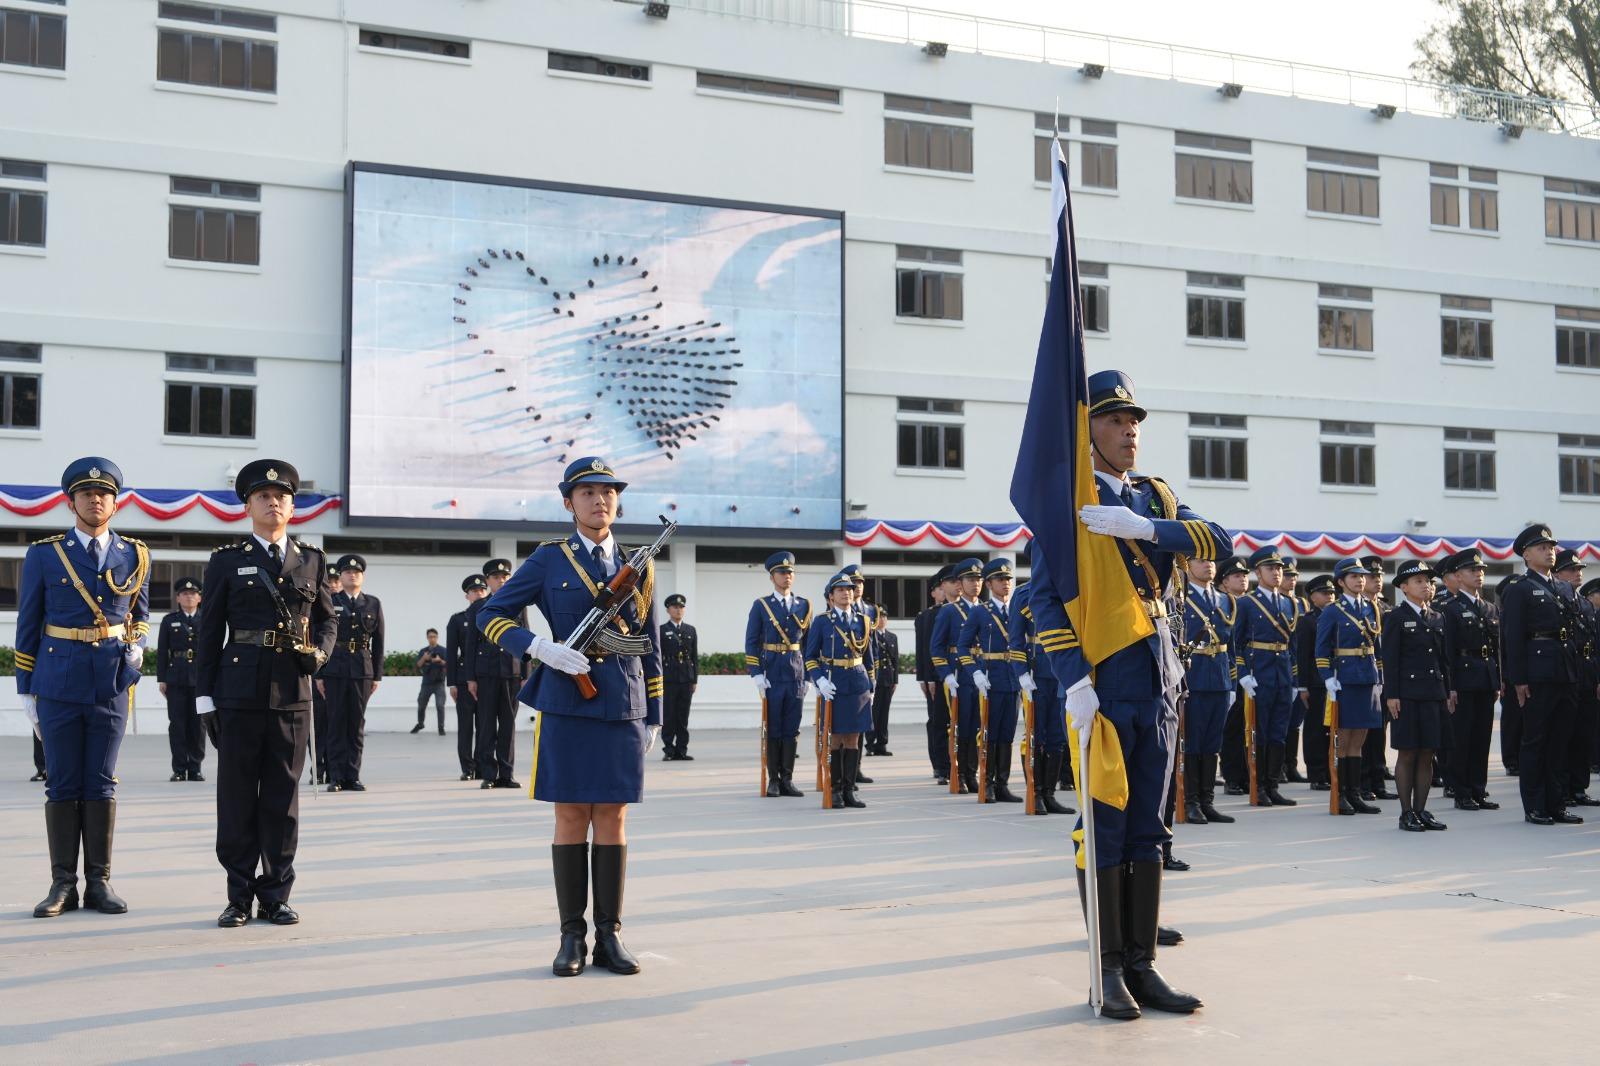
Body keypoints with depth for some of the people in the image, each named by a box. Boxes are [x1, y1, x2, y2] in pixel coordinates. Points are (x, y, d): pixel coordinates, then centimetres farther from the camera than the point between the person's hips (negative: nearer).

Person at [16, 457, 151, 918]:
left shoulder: (135, 556, 7)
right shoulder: (43, 555, 2)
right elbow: (28, 627, 5)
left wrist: (136, 646, 1)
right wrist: (26, 690, 4)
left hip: (111, 687, 1)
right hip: (58, 686, -1)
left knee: (101, 785, 4)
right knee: (62, 785, 2)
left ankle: (99, 881, 10)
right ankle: (63, 884, 8)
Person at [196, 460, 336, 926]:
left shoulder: (311, 560, 11)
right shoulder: (226, 561, 5)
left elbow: (327, 620, 17)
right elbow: (210, 632, 4)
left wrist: (319, 653, -5)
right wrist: (204, 697, -1)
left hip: (292, 692, 2)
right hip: (239, 692, -1)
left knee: (283, 796, 5)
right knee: (237, 796, 2)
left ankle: (276, 896, 13)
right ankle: (239, 898, 11)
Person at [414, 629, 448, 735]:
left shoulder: (443, 650, 0)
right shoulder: (423, 651, 8)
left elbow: (448, 665, -5)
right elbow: (418, 666, 1)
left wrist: (440, 661, -22)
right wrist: (424, 659, -16)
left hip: (439, 683, -3)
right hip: (426, 683, 3)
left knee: (440, 705, -12)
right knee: (421, 705, 13)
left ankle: (441, 727, -5)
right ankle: (420, 724, 35)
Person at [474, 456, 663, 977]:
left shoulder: (638, 567, 11)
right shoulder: (548, 559, 3)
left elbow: (650, 648, 14)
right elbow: (491, 615, 2)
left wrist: (654, 717, 12)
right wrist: (541, 648, -14)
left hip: (624, 707, 2)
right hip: (567, 704, -2)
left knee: (613, 819, 4)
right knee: (571, 817, 2)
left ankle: (609, 937, 11)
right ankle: (572, 937, 10)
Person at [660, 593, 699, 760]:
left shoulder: (691, 630, 13)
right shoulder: (661, 631, 3)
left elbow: (695, 657, 12)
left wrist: (695, 680, 7)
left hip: (686, 679, 3)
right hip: (668, 679, -3)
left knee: (683, 717, 5)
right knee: (668, 716, -2)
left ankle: (681, 750, 10)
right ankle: (669, 750, 3)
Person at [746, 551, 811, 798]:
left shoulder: (804, 605, 10)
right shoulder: (761, 606, 1)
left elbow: (809, 642, 14)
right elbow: (751, 643, -1)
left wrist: (809, 673, 7)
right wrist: (756, 675, -9)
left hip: (796, 675, 3)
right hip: (771, 675, -3)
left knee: (792, 729, 4)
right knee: (772, 729, 2)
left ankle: (787, 779, 10)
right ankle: (773, 780, 9)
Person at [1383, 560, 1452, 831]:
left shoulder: (1437, 618, 15)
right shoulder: (1397, 617, -3)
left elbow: (1443, 659, 17)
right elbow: (1390, 659, -7)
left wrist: (1447, 694, 12)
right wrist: (1391, 694, -13)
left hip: (1432, 694, 6)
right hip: (1407, 694, -5)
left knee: (1427, 754, 6)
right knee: (1407, 754, -1)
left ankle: (1421, 809, 13)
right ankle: (1406, 813, 4)